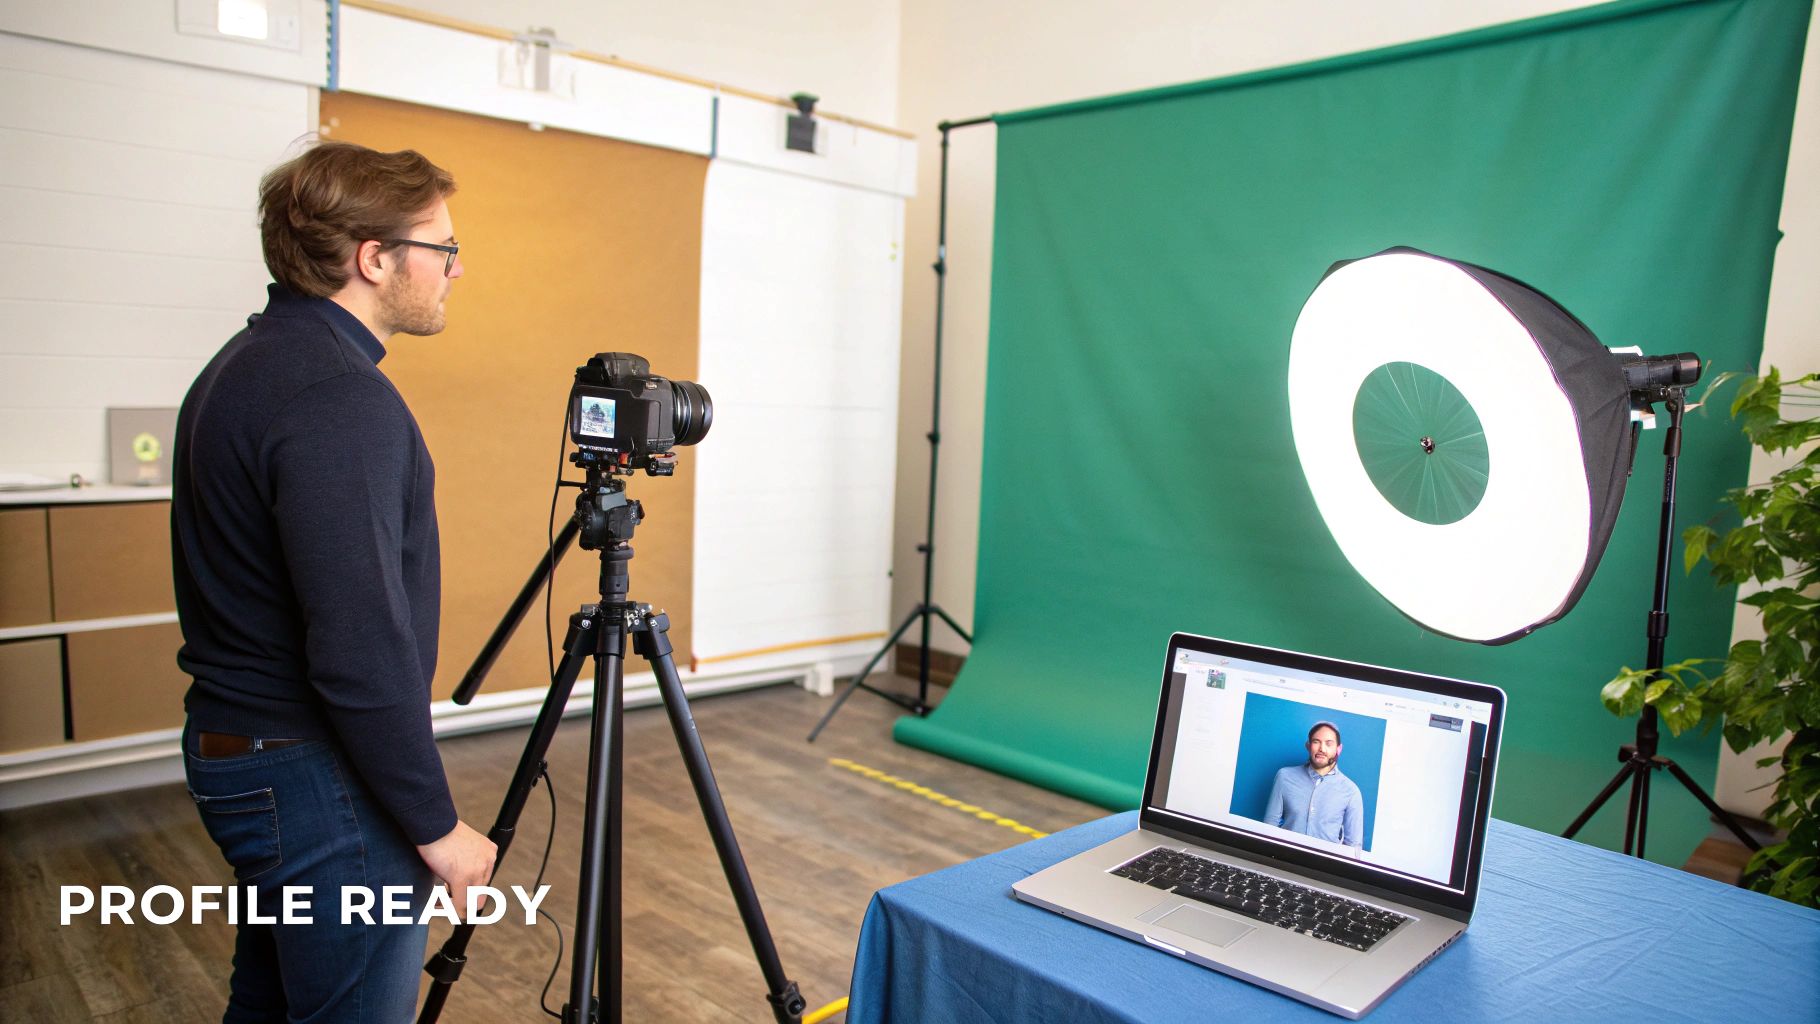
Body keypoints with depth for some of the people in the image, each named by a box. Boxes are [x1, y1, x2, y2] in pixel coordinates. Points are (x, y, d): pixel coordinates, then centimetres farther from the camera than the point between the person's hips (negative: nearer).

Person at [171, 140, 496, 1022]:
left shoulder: (238, 369, 10)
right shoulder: (340, 401, -23)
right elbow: (361, 648, -27)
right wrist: (435, 825, -17)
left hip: (233, 752, 10)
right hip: (320, 781, -10)